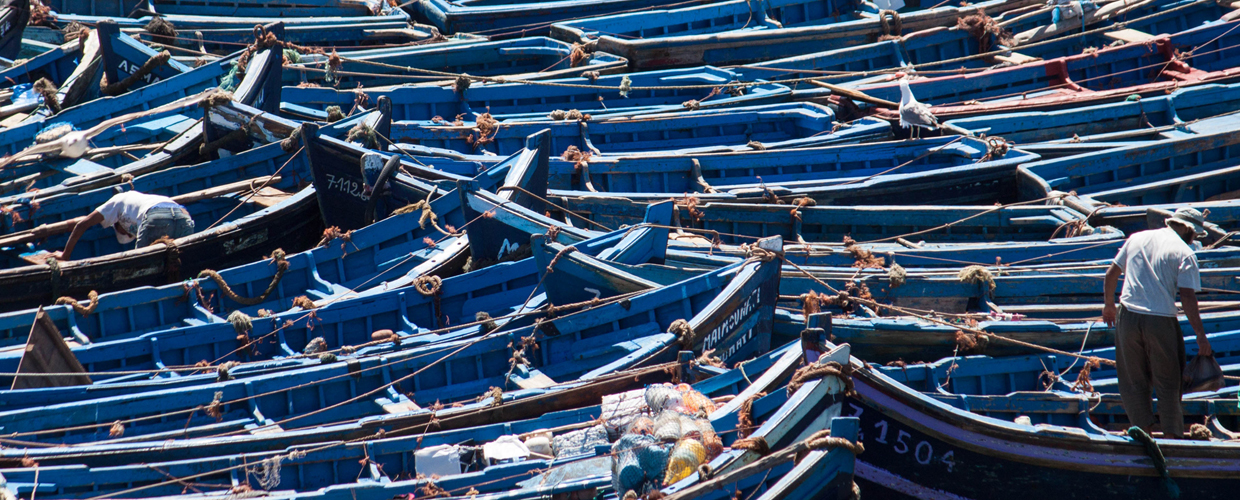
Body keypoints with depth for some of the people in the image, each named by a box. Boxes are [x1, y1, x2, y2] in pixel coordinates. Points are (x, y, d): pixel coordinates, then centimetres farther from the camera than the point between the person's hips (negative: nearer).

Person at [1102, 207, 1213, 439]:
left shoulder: (1137, 238, 12)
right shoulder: (1184, 253, -3)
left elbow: (1112, 274, 16)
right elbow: (1187, 297, -10)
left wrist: (1108, 304, 31)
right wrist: (1200, 335, -7)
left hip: (1128, 317, 3)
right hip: (1161, 321, -3)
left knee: (1134, 381, 12)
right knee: (1168, 383, 9)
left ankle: (1144, 429, 9)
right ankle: (1172, 435, 9)